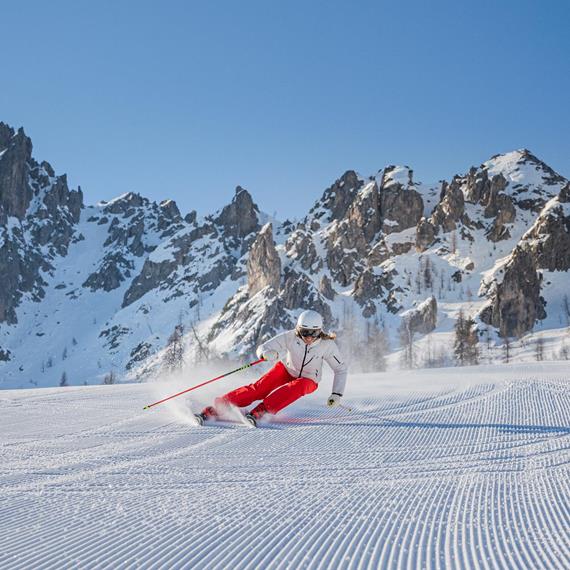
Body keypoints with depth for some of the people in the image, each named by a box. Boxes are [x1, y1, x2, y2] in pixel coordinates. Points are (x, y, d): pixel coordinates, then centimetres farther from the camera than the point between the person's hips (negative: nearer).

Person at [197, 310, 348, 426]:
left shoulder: (327, 344, -25)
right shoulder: (290, 337, -25)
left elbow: (341, 369, -11)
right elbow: (262, 348, -22)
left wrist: (337, 394, -19)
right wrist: (266, 354, -46)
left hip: (308, 380, 0)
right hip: (286, 369, 1)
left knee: (296, 387, -36)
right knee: (259, 388, -22)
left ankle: (258, 412, -46)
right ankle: (213, 410, -26)